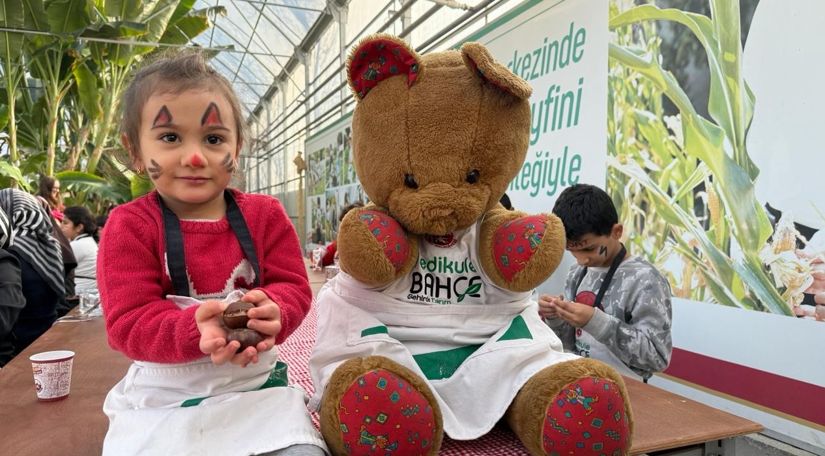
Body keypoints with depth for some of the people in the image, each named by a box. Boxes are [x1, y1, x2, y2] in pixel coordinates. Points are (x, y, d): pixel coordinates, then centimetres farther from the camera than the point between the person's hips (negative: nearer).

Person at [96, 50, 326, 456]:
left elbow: (294, 288, -2)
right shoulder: (129, 225, -7)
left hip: (256, 387, 1)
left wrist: (271, 311, -26)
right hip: (162, 398, -1)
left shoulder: (265, 214, -1)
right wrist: (197, 330, -33)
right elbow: (128, 322, -13)